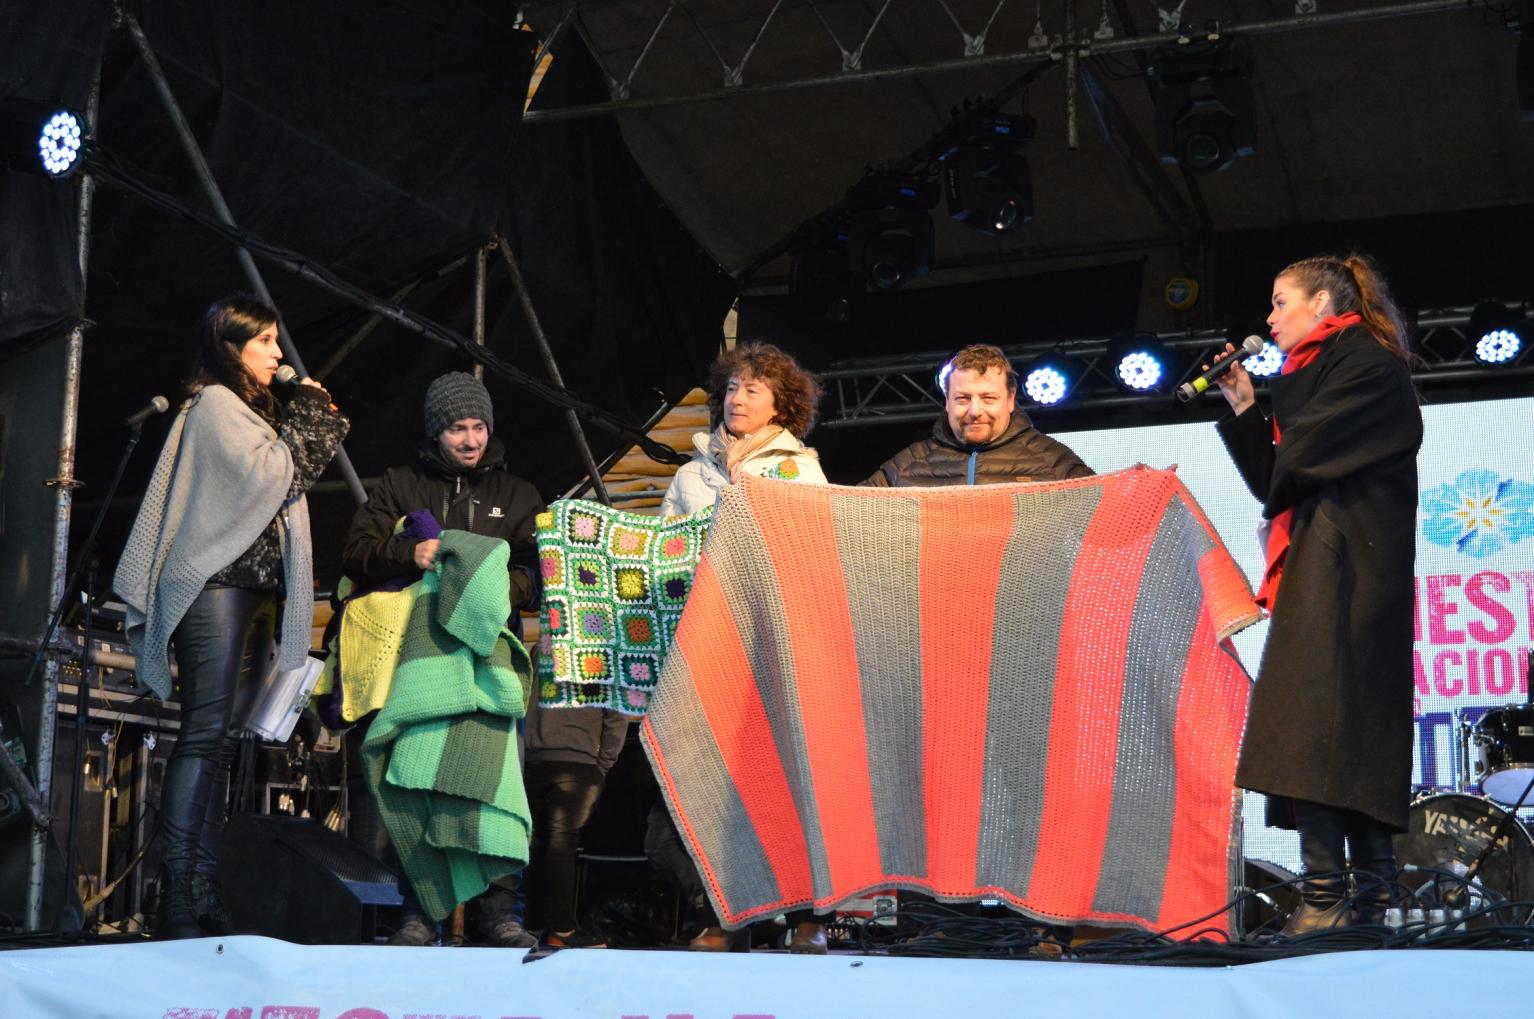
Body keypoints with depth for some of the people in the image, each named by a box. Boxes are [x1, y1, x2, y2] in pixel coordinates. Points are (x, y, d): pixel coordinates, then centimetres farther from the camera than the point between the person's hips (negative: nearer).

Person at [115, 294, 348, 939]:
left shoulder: (251, 411, 26)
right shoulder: (215, 403, -1)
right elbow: (271, 475, -12)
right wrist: (308, 413, -2)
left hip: (252, 589, 10)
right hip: (216, 587, -10)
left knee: (222, 740, 3)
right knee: (206, 735, -16)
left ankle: (201, 898, 1)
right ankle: (180, 899, -20)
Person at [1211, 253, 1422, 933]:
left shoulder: (1365, 361, -3)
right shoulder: (1315, 371, 25)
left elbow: (1298, 460, -14)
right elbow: (1273, 482, 21)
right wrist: (1242, 411, 14)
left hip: (1344, 565, -10)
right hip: (1314, 568, 10)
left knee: (1310, 719, -17)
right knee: (1351, 727, 5)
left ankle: (1325, 897, -21)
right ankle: (1370, 901, 5)